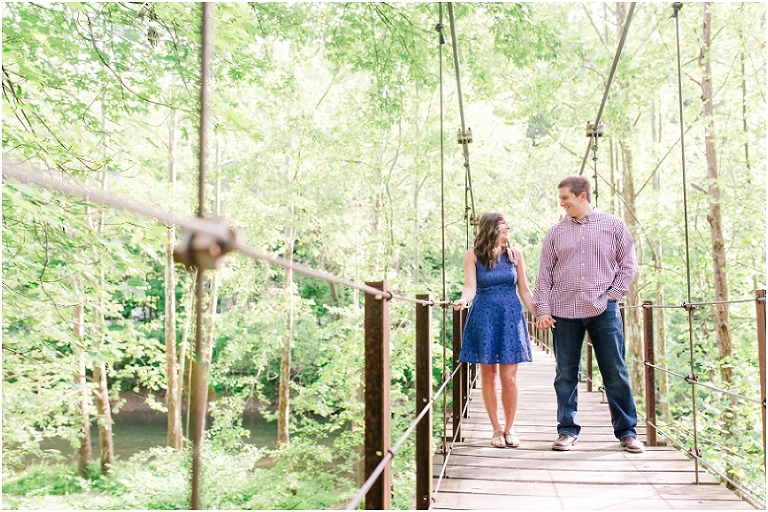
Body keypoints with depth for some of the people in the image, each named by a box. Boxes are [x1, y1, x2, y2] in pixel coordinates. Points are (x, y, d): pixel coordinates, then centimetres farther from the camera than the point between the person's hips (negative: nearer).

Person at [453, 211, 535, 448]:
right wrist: (463, 300, -28)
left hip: (511, 317, 1)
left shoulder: (514, 254, 5)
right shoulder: (473, 255, -1)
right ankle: (497, 429, 16)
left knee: (509, 377, -1)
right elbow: (471, 288, -7)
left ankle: (509, 428, 14)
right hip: (484, 318, -1)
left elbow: (524, 290, 9)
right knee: (488, 375, 3)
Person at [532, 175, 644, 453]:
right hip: (564, 311, 2)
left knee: (615, 372, 3)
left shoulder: (613, 226, 4)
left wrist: (613, 295, -3)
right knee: (565, 374, 5)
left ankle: (626, 431, 15)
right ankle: (567, 430, 16)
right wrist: (542, 309, 0)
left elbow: (628, 264, 7)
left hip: (603, 310, -1)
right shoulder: (555, 232, 8)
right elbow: (544, 274, 7)